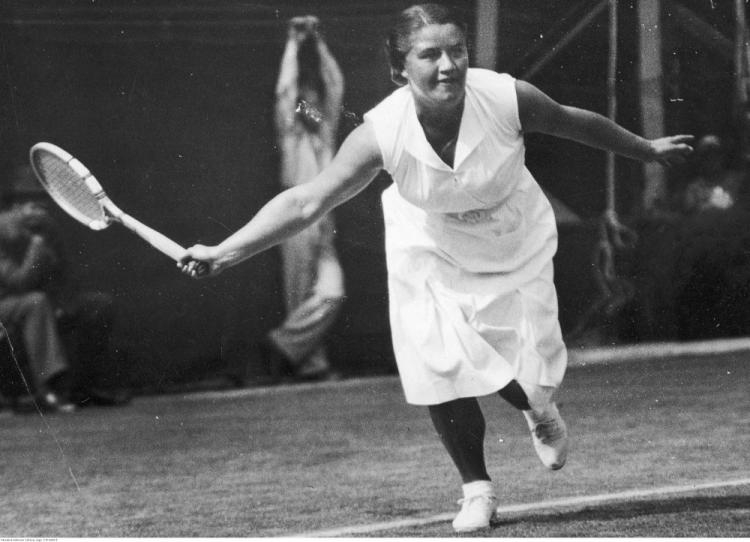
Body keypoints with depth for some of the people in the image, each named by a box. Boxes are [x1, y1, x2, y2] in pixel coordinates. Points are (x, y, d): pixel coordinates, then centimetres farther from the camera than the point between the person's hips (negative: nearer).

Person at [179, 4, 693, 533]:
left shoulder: (508, 98, -29)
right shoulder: (382, 133, -30)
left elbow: (577, 123, -8)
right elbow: (307, 201, -32)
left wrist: (648, 149, 7)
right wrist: (224, 253, -41)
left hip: (516, 252, 0)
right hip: (432, 257, 0)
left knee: (527, 382, -3)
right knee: (443, 372, -10)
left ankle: (541, 411, 38)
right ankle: (477, 489, 17)